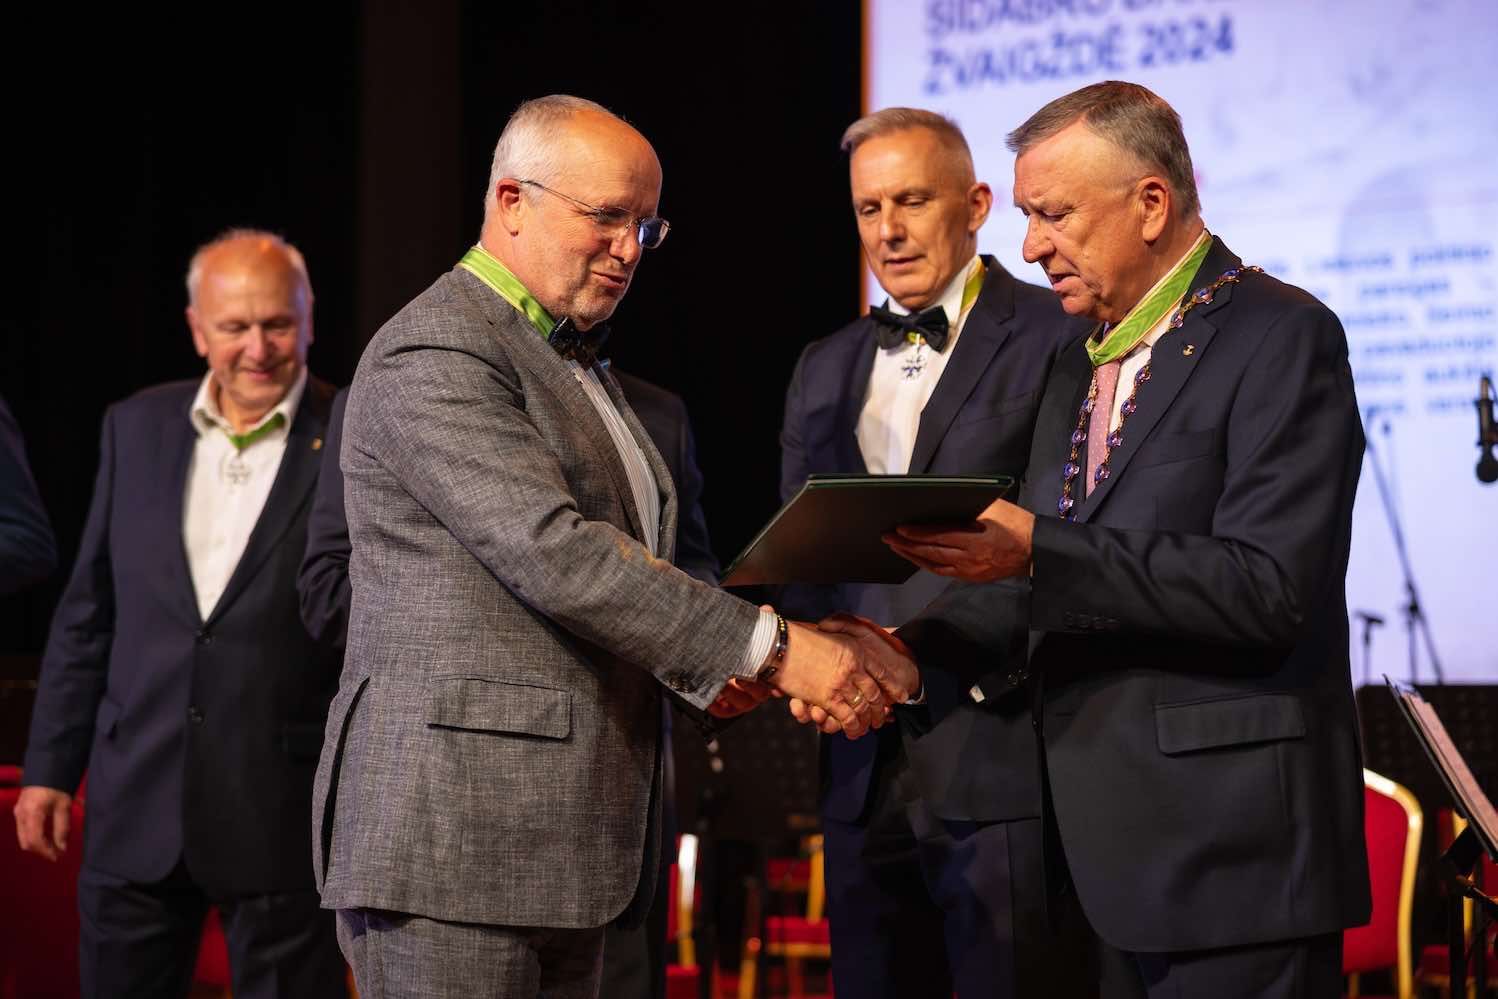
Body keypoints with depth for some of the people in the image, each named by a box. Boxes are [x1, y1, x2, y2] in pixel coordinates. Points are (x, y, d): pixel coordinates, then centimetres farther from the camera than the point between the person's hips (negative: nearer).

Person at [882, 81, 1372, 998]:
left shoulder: (1282, 338, -9)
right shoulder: (1082, 365, 17)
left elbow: (1267, 587, -21)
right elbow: (1041, 591, 14)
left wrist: (1037, 551, -24)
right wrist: (913, 648, -3)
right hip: (1111, 853, 8)